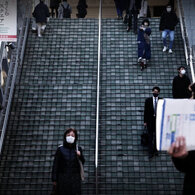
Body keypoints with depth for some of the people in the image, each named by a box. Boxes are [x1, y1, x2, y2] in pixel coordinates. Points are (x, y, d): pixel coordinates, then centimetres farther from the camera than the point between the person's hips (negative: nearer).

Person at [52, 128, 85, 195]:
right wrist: (54, 179, -1)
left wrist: (80, 156, -8)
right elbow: (55, 165, 2)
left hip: (75, 179, 1)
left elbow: (83, 163, 13)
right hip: (63, 179, -1)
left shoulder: (78, 149, 8)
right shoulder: (60, 149, 2)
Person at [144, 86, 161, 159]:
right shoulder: (148, 100, 6)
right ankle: (150, 152, 0)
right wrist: (145, 121, 0)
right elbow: (146, 111, 4)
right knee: (150, 137, -1)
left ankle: (155, 150, 15)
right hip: (150, 120, 0)